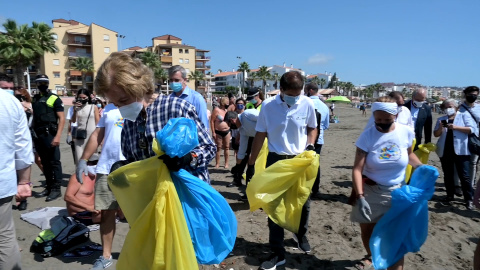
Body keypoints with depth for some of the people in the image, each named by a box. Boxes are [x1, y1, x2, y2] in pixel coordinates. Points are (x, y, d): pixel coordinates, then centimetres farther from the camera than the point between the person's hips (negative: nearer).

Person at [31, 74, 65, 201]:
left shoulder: (54, 99, -3)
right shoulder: (35, 99, 15)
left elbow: (62, 118, -9)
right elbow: (34, 117, 21)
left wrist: (58, 135, -18)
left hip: (50, 134, -7)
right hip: (38, 135, 7)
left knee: (54, 162, -3)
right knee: (45, 162, 12)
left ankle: (56, 189, 3)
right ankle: (49, 187, 21)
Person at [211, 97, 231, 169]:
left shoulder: (227, 110, 9)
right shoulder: (217, 110, -10)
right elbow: (212, 121, -12)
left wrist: (230, 131, 15)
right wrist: (213, 132, -15)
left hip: (227, 132, 5)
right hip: (218, 132, -5)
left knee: (226, 147, 7)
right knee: (218, 148, 3)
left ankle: (226, 163, 15)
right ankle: (217, 164, 11)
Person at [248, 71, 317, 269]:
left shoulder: (307, 104, -9)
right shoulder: (268, 106, -12)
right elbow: (260, 135, -3)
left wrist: (310, 145, -11)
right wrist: (251, 163, -1)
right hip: (276, 160, -1)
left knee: (304, 203, 15)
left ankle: (301, 234, 46)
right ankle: (278, 253, 20)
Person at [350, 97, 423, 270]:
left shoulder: (406, 132, -9)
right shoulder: (367, 136, -16)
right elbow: (357, 169, -22)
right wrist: (360, 197, -31)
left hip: (397, 193, 1)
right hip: (370, 192, 0)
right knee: (367, 231, 18)